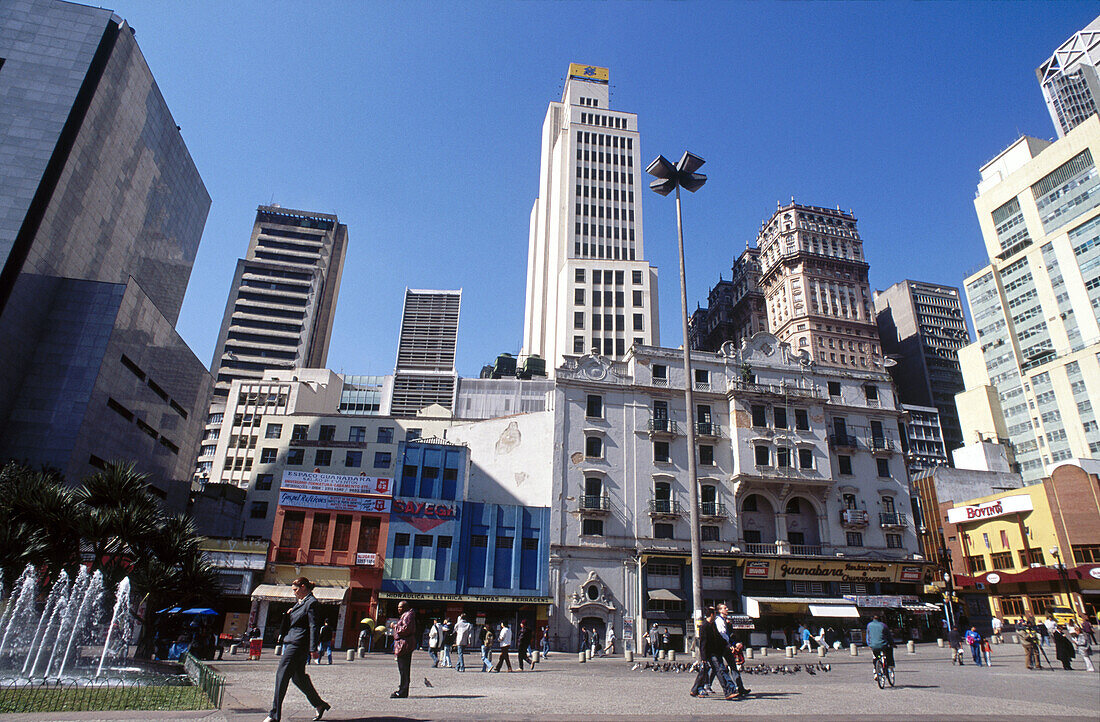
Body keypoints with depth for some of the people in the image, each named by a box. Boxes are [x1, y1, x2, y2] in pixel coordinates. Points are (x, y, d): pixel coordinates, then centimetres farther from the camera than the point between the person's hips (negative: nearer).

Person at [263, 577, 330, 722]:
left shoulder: (311, 602, -12)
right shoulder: (300, 602, 18)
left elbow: (313, 626, -16)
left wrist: (313, 648, -20)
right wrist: (289, 614, 4)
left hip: (298, 644, -10)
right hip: (291, 642, 10)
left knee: (282, 675, -8)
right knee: (298, 677, 13)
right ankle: (319, 704, 24)